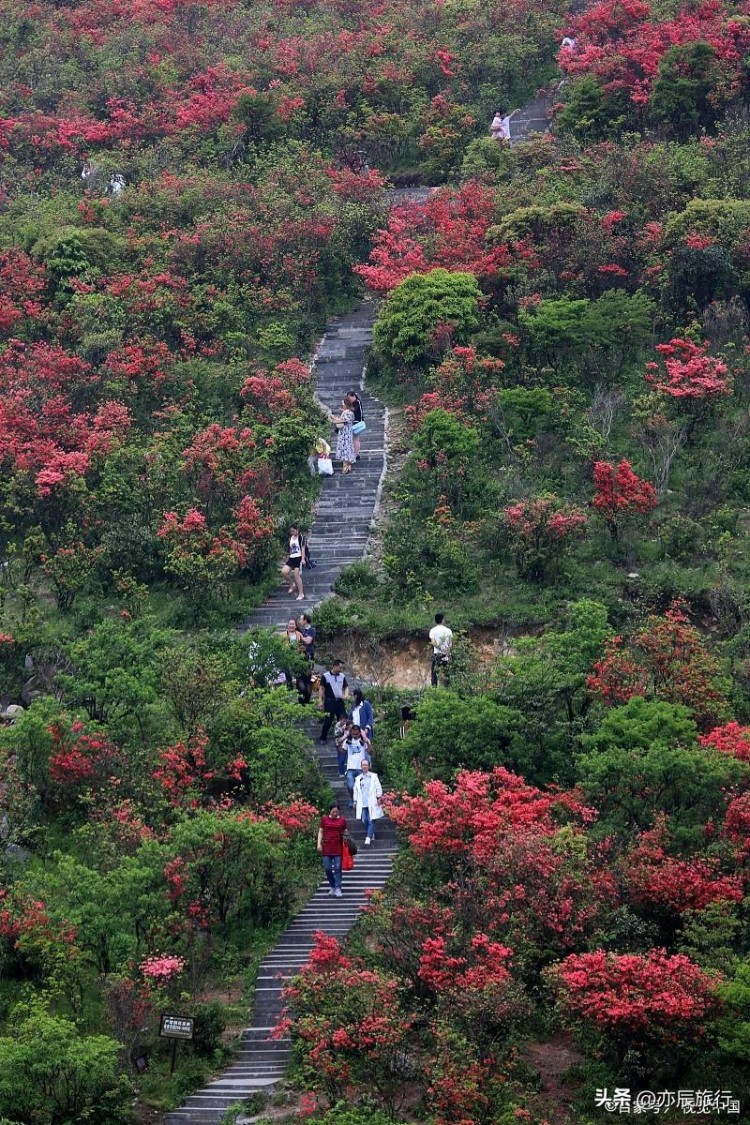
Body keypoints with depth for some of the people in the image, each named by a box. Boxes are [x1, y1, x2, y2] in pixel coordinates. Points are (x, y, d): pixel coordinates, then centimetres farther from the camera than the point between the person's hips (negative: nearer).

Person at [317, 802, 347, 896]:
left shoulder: (342, 820, 7)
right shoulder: (324, 819, 5)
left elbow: (345, 832, 13)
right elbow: (320, 832, 7)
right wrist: (319, 844, -1)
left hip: (338, 847, 0)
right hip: (327, 847, 0)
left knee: (337, 868, -5)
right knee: (327, 868, 0)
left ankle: (338, 889, -3)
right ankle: (332, 886, 19)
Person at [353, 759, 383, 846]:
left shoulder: (374, 776, 7)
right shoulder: (358, 778, 15)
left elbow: (378, 788, 4)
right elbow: (356, 790, 18)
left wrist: (378, 798, -5)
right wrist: (355, 801, 12)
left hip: (372, 803, -3)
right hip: (362, 804, 3)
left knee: (371, 821, -9)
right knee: (364, 821, -2)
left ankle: (368, 838, -13)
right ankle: (372, 836, 13)